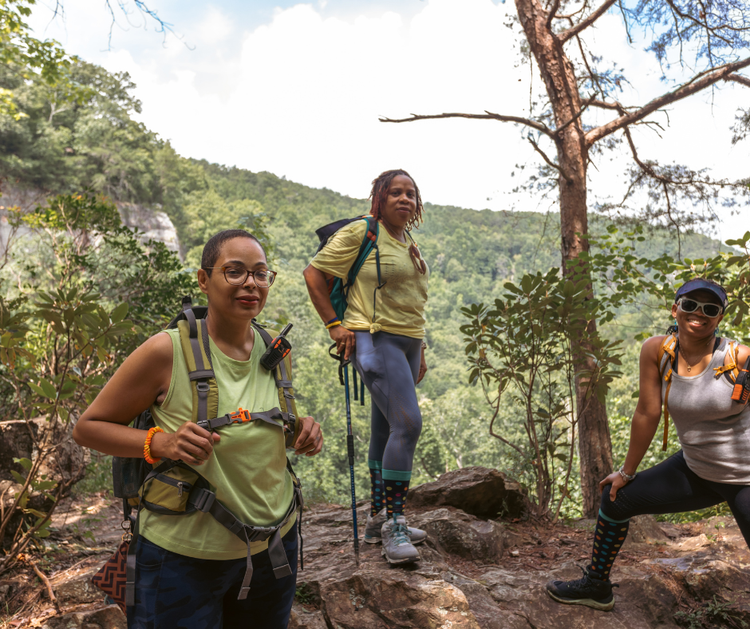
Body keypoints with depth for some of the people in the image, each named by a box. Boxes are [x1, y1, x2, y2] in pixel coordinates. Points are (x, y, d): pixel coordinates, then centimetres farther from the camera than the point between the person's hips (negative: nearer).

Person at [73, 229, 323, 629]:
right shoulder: (167, 351, -18)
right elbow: (87, 427, -9)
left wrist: (302, 432, -7)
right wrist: (160, 442, -26)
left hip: (275, 543, 5)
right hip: (184, 554, -5)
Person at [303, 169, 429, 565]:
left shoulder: (411, 247, 20)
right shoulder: (360, 233, -4)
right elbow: (313, 273, -4)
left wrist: (419, 349, 21)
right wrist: (333, 323, -10)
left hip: (407, 343, 8)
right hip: (375, 340, -8)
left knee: (386, 430, 12)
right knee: (408, 424, -18)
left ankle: (379, 519, 22)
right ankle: (393, 522, -7)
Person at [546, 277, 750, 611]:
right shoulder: (656, 350, -12)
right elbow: (647, 413, -6)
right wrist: (627, 472, 1)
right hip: (695, 469, 4)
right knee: (614, 499, 9)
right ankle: (596, 587, 31)